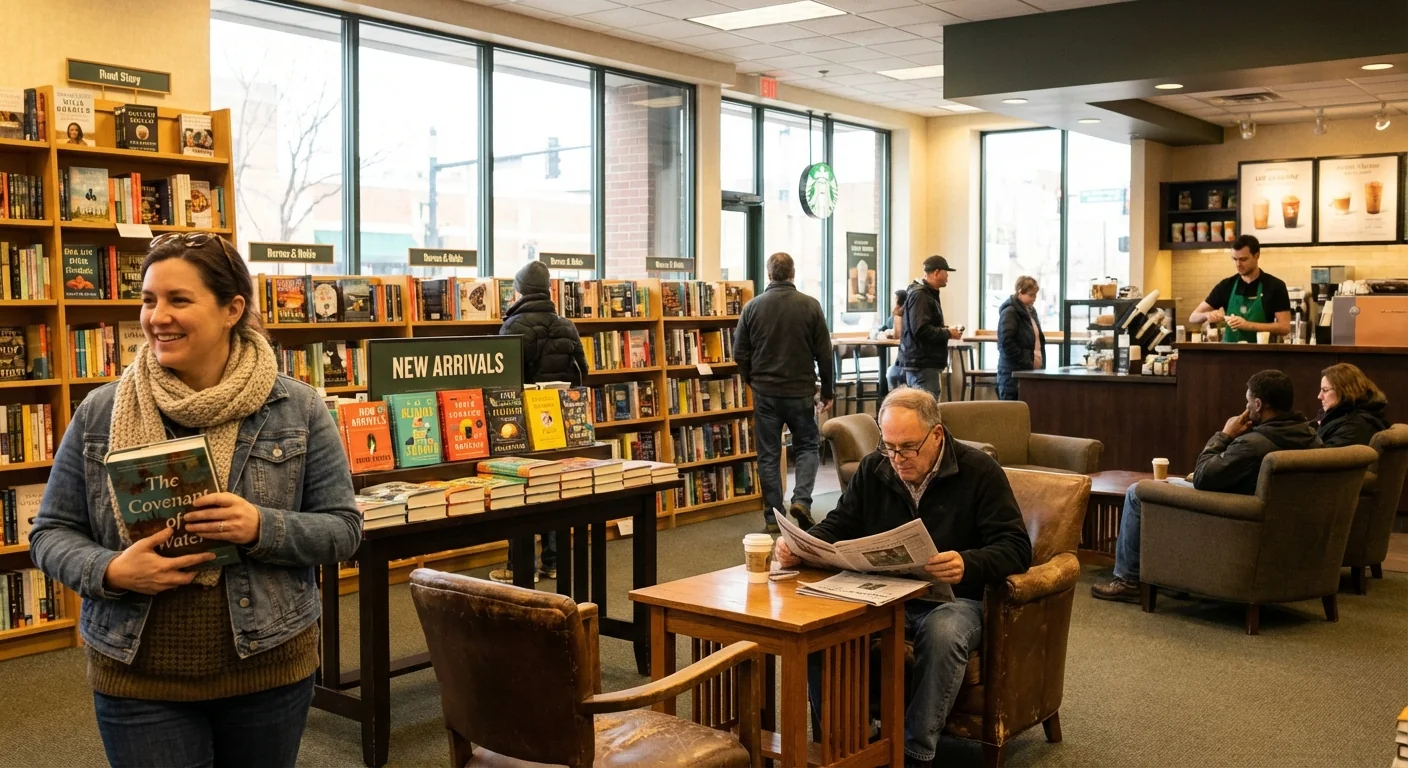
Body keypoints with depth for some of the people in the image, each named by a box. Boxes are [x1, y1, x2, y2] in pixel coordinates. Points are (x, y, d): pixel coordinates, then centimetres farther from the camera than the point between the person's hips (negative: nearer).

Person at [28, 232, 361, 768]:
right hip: (136, 678, 0)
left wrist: (264, 529, -21)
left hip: (269, 668, 0)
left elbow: (343, 528, -3)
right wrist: (111, 572, -16)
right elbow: (51, 533, 4)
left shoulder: (298, 409, -4)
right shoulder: (99, 413, -1)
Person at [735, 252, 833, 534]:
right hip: (800, 391, -1)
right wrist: (827, 391, 8)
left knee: (769, 455, 8)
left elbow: (740, 355, 1)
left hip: (765, 393, 1)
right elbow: (824, 354, -3)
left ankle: (773, 516, 10)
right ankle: (801, 499, -4)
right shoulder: (810, 306, -6)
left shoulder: (752, 307, -3)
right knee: (808, 446, 15)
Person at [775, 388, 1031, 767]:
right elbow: (836, 528, 9)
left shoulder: (979, 472, -9)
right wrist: (799, 546, -15)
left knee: (944, 632, -39)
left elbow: (1016, 548, -14)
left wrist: (967, 564, -36)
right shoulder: (873, 469, 4)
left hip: (954, 599, -3)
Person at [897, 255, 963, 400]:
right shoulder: (919, 295, -14)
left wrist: (946, 330, 7)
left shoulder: (928, 293, 19)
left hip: (927, 362, 11)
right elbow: (921, 330, -23)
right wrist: (948, 333, -13)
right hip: (922, 365, -11)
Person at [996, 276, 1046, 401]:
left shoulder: (1030, 311, 18)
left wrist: (1040, 363, 11)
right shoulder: (1009, 312, -9)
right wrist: (1027, 364, -18)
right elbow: (1007, 342, -18)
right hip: (1013, 372, -8)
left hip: (1031, 370, 8)